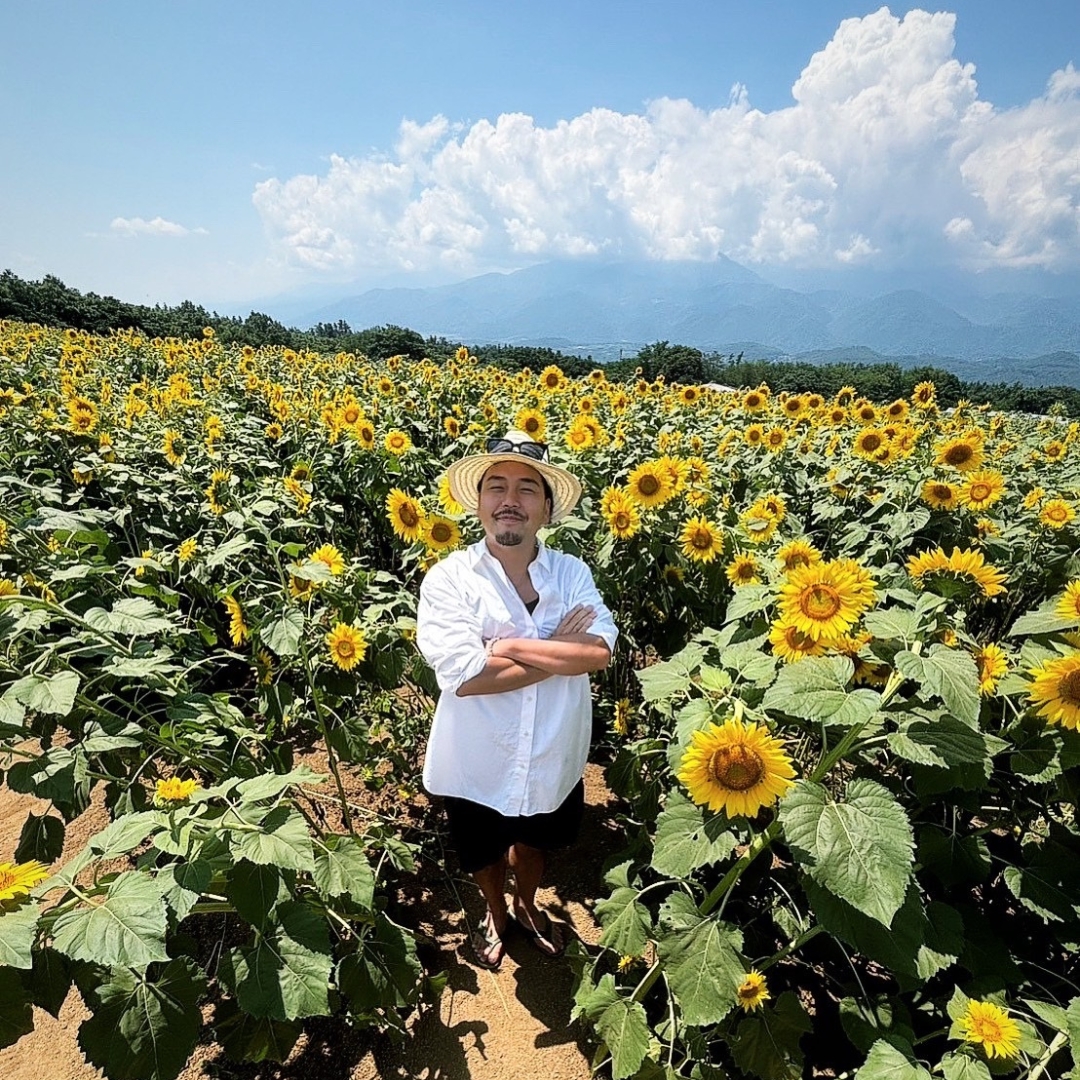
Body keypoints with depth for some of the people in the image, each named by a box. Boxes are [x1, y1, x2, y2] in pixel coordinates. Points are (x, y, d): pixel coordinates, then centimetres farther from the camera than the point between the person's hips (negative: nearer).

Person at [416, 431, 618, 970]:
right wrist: (558, 648, -23)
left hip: (554, 759, 2)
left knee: (534, 843, 30)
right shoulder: (448, 579, -19)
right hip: (478, 764, -2)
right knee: (484, 853, 26)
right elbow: (465, 676, -29)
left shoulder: (572, 572, -10)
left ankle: (527, 906, 62)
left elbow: (601, 650, -23)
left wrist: (511, 646, -27)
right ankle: (496, 915, 60)